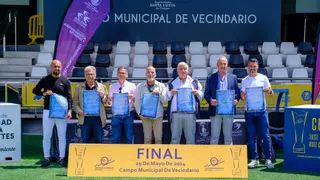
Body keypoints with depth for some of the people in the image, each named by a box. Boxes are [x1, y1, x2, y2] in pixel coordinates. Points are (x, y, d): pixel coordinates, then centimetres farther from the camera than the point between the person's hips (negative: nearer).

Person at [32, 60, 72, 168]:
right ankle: (47, 158, 12)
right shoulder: (45, 80, 7)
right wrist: (44, 93, -8)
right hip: (47, 111, 1)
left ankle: (61, 158, 11)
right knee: (46, 136, 3)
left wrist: (69, 110, -12)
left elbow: (69, 97, 0)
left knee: (62, 136, 3)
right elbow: (35, 90, 12)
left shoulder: (65, 81, 3)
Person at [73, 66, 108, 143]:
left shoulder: (102, 87, 11)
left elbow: (107, 101, 11)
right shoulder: (79, 87, 10)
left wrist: (103, 97, -10)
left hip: (98, 118, 0)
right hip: (85, 118, 0)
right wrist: (79, 111, -11)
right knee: (85, 141, 4)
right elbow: (75, 103, 6)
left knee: (99, 141, 3)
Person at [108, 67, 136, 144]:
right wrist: (109, 101, -13)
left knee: (129, 137, 5)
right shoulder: (112, 87, 7)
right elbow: (109, 103, 8)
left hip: (128, 114, -1)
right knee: (116, 138, 5)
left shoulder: (132, 86, 4)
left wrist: (133, 98, -17)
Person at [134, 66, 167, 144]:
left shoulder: (161, 86, 7)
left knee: (158, 138, 1)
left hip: (158, 116, 0)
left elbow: (165, 101, 3)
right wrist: (140, 113, -5)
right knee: (147, 138, 2)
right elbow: (137, 102, 6)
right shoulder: (140, 86, 6)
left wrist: (159, 93, -14)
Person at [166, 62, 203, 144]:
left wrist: (197, 93, -9)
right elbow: (166, 98, 10)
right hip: (176, 114, 0)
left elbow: (201, 96, 12)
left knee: (190, 138, 3)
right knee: (175, 138, 2)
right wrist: (171, 93, -11)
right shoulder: (172, 83, 13)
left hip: (190, 114, 0)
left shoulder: (194, 82, 14)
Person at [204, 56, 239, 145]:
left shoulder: (233, 77, 10)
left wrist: (236, 100, -10)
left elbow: (237, 92, 10)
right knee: (214, 136, 3)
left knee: (228, 136, 8)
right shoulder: (211, 78, 5)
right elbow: (206, 93, 3)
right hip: (215, 110, -1)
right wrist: (210, 100, -16)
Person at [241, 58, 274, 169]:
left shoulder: (263, 78, 6)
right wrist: (243, 96, -15)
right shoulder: (244, 80, 10)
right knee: (251, 137, 4)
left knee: (265, 135, -4)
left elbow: (271, 92, 7)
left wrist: (269, 91, -16)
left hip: (261, 111, -2)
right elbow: (242, 96, 9)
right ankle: (254, 159, 11)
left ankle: (268, 159, 1)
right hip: (249, 111, 2)